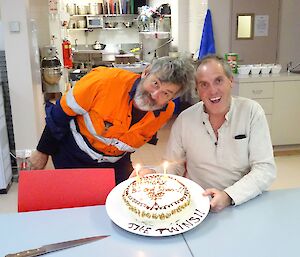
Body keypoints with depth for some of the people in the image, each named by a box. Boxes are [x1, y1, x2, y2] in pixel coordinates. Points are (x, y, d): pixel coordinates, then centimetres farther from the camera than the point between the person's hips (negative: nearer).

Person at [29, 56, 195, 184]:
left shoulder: (166, 112, -19)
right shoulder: (107, 81, -33)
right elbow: (61, 113, -19)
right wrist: (43, 151, -10)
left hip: (115, 164, 4)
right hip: (73, 158, -3)